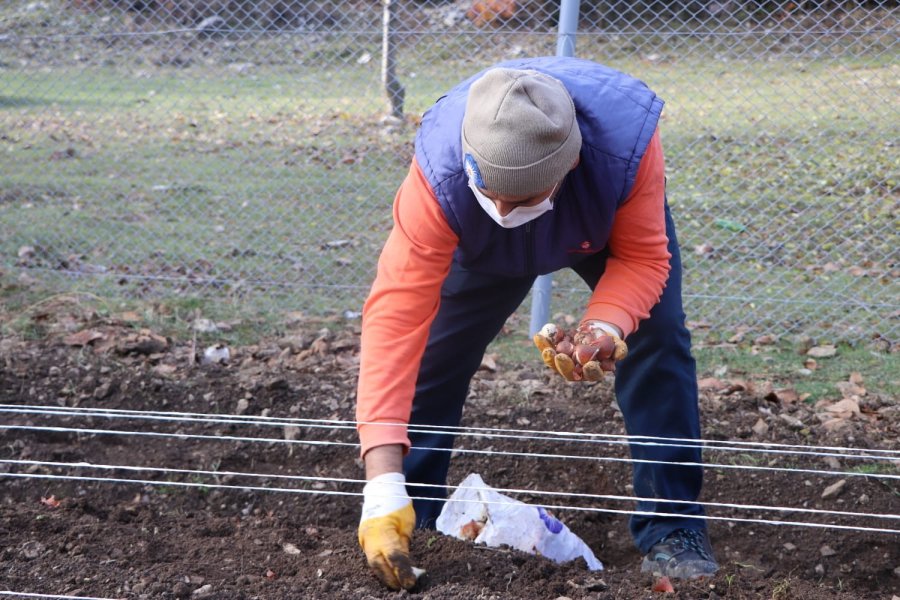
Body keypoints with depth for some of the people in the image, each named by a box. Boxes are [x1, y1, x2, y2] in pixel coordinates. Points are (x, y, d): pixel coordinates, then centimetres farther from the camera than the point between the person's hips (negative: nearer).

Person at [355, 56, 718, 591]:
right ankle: (411, 514, 10)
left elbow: (642, 256, -28)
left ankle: (673, 527, -7)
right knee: (434, 348, -9)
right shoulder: (440, 174, -45)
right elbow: (397, 315, -47)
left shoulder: (628, 140, -45)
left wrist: (605, 327, -52)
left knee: (656, 338, -17)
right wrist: (384, 484, -53)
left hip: (611, 224, 0)